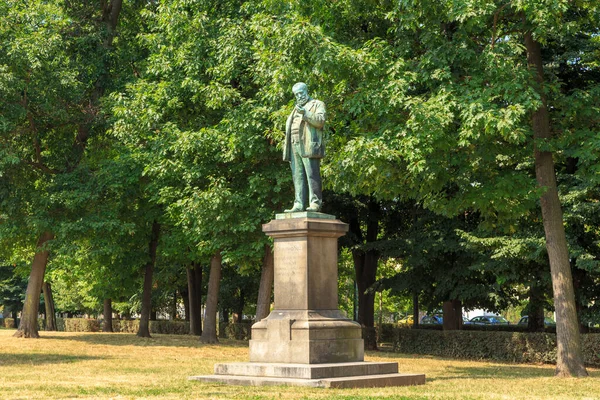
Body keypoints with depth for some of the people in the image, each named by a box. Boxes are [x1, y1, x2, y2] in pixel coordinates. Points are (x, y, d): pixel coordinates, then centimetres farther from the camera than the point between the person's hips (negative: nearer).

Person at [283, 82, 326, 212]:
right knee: (298, 176, 2)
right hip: (295, 147, 7)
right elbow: (290, 126, 28)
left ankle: (315, 203, -15)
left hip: (309, 146, -7)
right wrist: (286, 146, 14)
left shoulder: (317, 104, 9)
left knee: (312, 175, -12)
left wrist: (305, 113, -19)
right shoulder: (296, 109, 30)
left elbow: (320, 121, -7)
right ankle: (298, 204, 0)